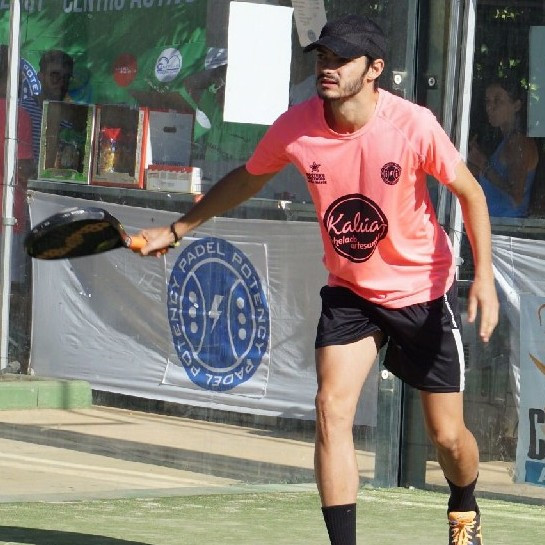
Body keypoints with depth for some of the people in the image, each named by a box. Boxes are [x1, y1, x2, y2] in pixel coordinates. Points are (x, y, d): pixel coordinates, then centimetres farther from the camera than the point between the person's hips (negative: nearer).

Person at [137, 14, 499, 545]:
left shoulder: (414, 125, -24)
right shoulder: (295, 127, -15)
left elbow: (470, 192, -8)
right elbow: (246, 179, 6)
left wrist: (484, 277, -18)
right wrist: (175, 230, 8)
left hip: (422, 290, -2)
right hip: (349, 291, 2)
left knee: (447, 435, 5)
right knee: (331, 411, -18)